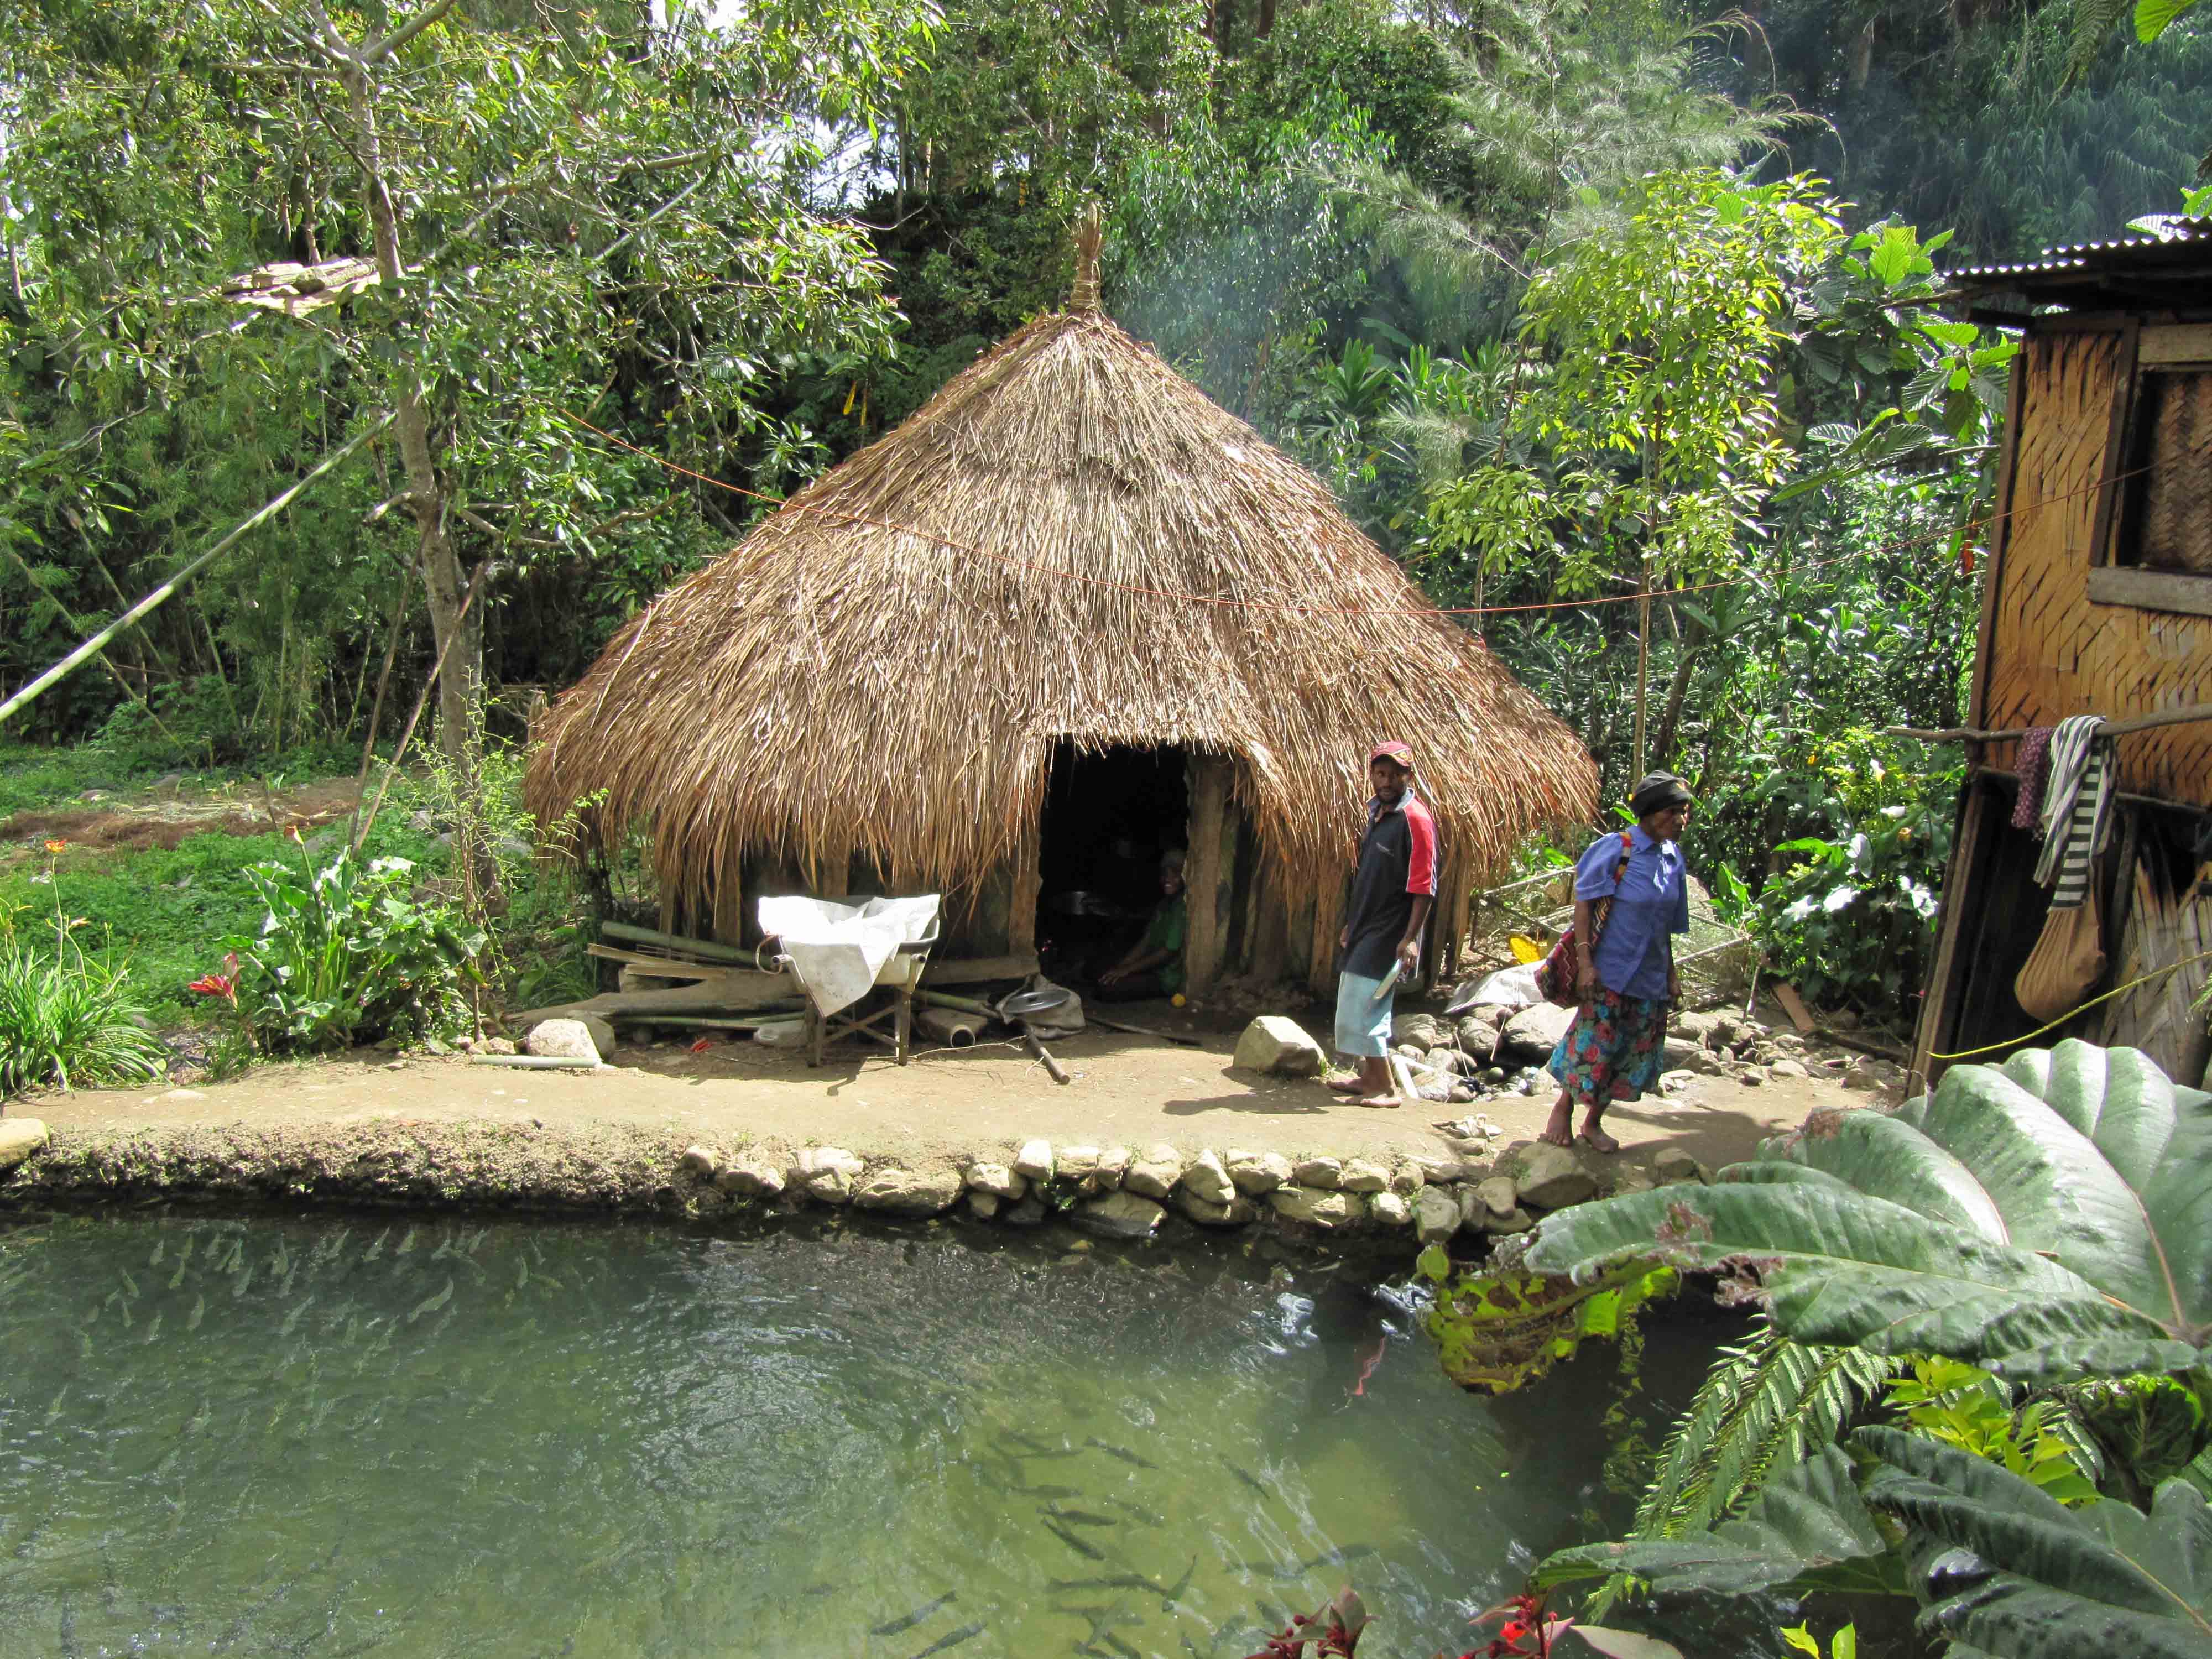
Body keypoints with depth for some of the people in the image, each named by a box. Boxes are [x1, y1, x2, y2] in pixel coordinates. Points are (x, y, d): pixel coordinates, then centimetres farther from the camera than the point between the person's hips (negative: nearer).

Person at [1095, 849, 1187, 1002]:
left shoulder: (1184, 908, -22)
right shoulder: (1165, 903, 8)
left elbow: (1168, 952, -23)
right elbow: (1147, 941, 9)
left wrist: (1127, 970, -18)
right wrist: (1120, 966, -4)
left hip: (1169, 979, -9)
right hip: (1154, 968, 9)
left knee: (1106, 988, -19)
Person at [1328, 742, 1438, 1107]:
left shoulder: (1415, 818, -15)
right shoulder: (1377, 813, 12)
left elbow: (1424, 885, -19)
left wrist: (1411, 938, -23)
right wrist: (1351, 923, 21)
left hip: (1388, 933, -9)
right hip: (1365, 928, 9)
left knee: (1361, 1008, -9)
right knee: (1354, 1005, 15)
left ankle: (1386, 1089, 0)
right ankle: (1368, 1077, 27)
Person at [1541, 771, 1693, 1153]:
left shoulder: (1673, 857, 6)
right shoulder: (1616, 849, -13)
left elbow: (1666, 924, 14)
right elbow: (1583, 904, -12)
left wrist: (1672, 973, 14)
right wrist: (1586, 963, -17)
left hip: (1651, 977, 6)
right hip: (1610, 972, -6)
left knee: (1632, 1056, 11)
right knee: (1593, 1048, -2)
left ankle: (1593, 1123, 27)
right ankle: (1564, 1107, 24)